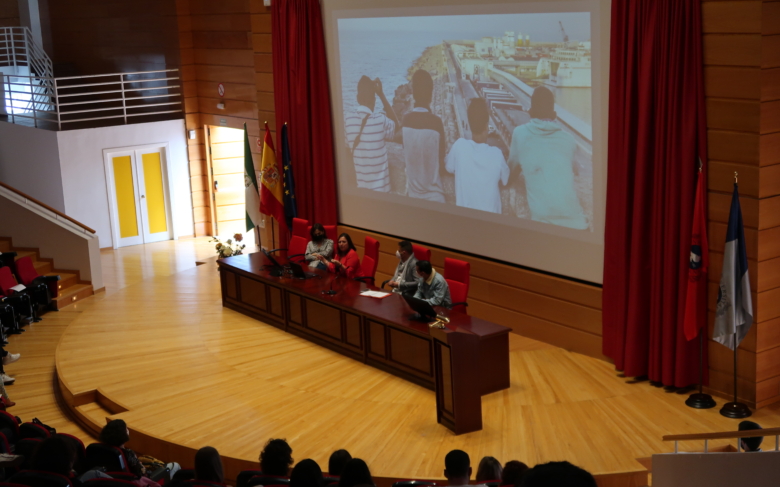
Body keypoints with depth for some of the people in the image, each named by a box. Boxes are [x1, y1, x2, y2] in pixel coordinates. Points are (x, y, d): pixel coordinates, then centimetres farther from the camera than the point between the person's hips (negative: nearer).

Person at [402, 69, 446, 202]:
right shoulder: (436, 122, -18)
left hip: (412, 193, 4)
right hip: (433, 195, -4)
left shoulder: (405, 121, -7)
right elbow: (441, 163, -7)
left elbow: (405, 158, 5)